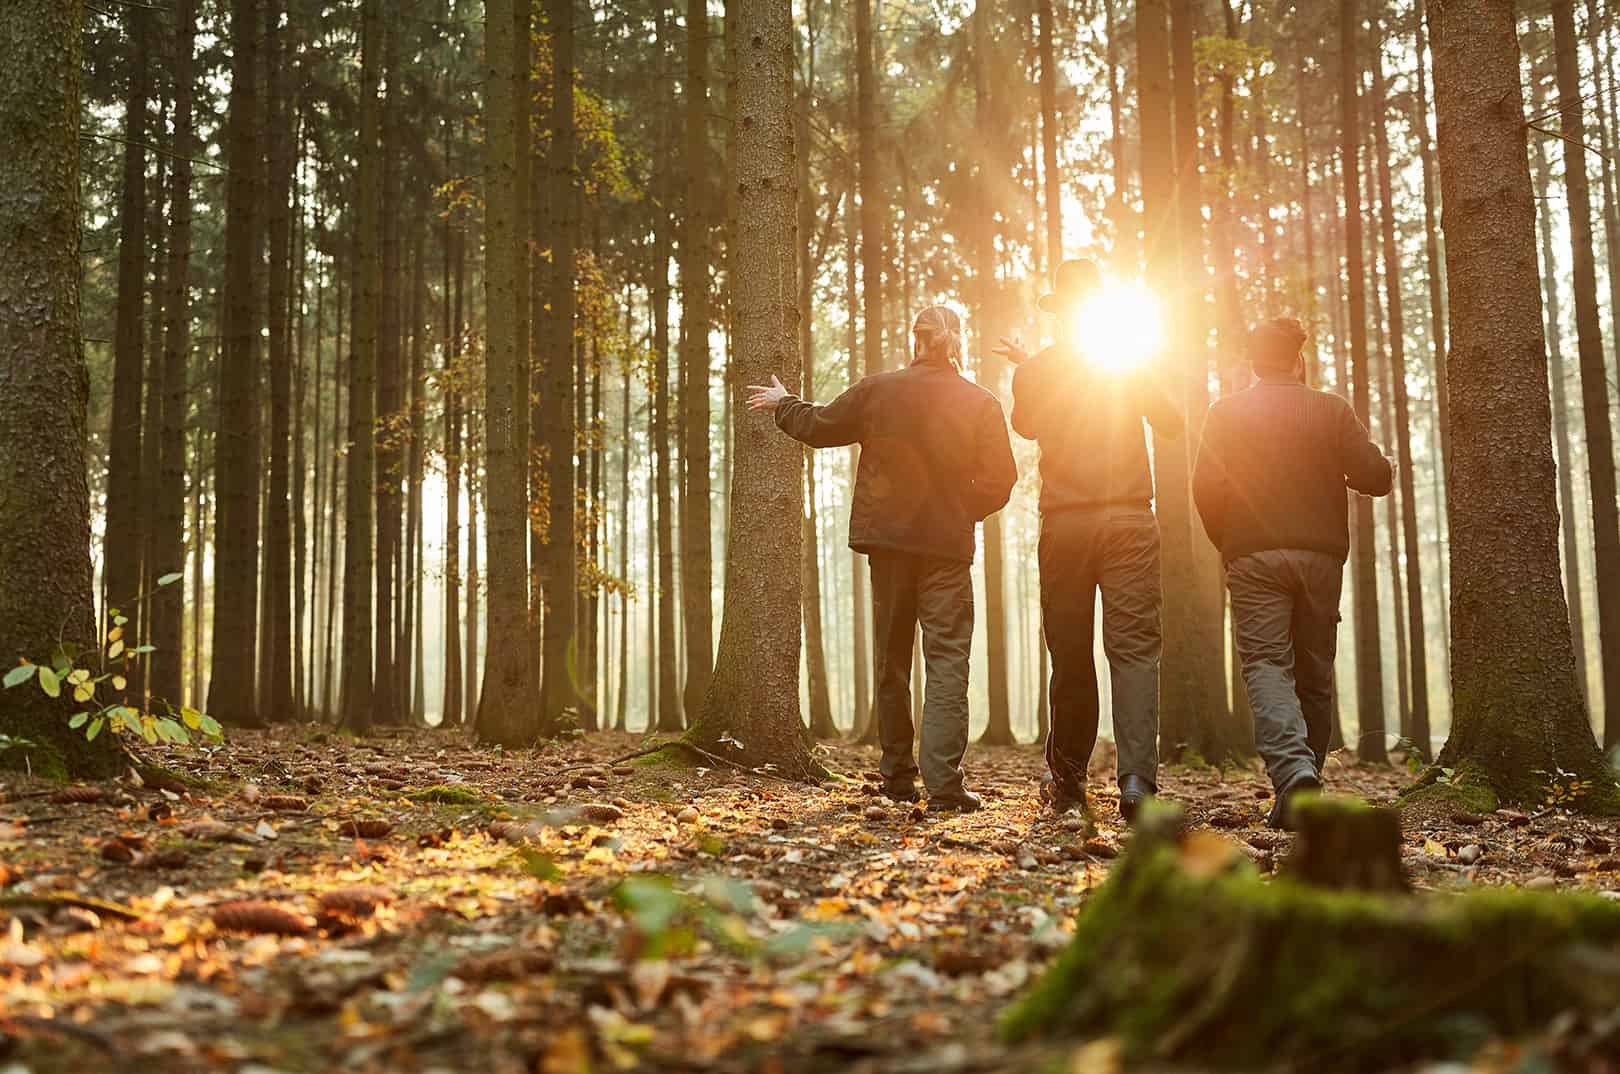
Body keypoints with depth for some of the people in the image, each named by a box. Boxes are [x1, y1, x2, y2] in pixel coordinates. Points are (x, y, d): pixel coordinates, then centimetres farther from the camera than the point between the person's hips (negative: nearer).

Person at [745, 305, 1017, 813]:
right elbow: (999, 480, -5)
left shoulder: (879, 390, -2)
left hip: (888, 541, 2)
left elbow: (817, 426, 8)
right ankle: (943, 783, -13)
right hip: (948, 547, -2)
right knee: (947, 662, -2)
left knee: (891, 661, 14)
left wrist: (783, 404, 27)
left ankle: (898, 776, 20)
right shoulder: (980, 404, -3)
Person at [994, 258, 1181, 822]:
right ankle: (1137, 779, -18)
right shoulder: (1130, 364, 2)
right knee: (1134, 646, -5)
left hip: (1064, 524, 1)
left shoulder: (1032, 372, 3)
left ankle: (1068, 781, 17)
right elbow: (1172, 423, 13)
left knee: (1070, 652, 8)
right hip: (1129, 519, -1)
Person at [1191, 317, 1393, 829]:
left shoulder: (1226, 413, 4)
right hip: (1320, 556, 1)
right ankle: (1305, 778, 14)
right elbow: (1377, 476, -1)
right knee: (1314, 673, 11)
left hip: (1254, 557, -1)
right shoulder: (1333, 409, 5)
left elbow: (1206, 487, -4)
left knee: (1266, 664, -6)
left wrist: (1227, 544, 11)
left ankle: (1291, 767, -29)